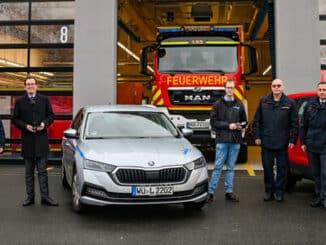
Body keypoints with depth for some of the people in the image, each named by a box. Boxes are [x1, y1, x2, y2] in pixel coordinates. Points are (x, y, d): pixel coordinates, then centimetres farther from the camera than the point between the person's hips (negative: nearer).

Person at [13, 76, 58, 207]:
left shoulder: (44, 100, 6)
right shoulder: (19, 102, 5)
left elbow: (51, 115, 9)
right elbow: (15, 119, 4)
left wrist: (44, 123, -10)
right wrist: (25, 126, -12)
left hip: (41, 140, -1)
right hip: (27, 140, 1)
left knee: (42, 170, 0)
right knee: (29, 171, 9)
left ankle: (45, 197, 2)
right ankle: (30, 196, 16)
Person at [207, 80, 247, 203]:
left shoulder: (239, 105, 13)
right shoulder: (218, 104, 3)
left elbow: (244, 120, 19)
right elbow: (213, 121, -3)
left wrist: (241, 125, -3)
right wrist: (228, 125, -12)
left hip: (235, 141, 3)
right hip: (222, 140, -3)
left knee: (231, 167, 9)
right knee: (218, 167, -4)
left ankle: (229, 191, 15)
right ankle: (211, 191, 1)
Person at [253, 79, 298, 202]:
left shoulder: (290, 103, 2)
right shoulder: (264, 101, 7)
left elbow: (294, 123, 1)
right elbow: (257, 121, 8)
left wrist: (292, 140, -5)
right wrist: (257, 136, 2)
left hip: (282, 143, -1)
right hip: (266, 142, 2)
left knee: (282, 168, 6)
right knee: (267, 168, 8)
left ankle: (280, 192, 18)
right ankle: (269, 191, 19)